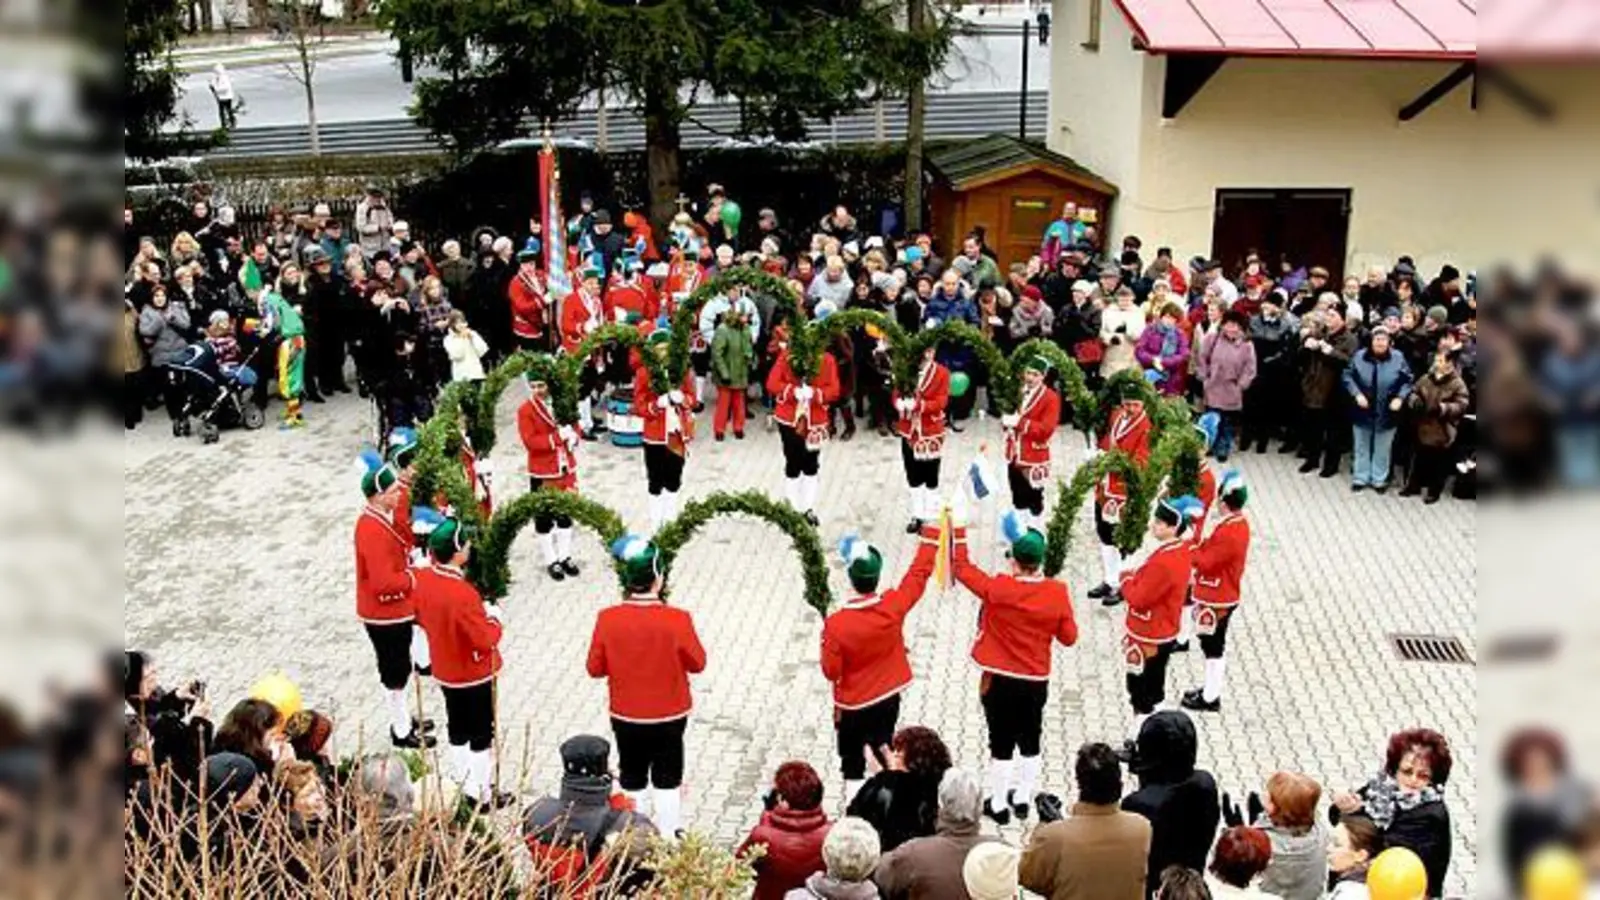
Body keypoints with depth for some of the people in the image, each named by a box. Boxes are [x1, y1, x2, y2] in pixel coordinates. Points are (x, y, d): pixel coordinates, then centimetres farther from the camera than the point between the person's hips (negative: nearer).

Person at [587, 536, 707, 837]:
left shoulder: (607, 619, -16)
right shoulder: (677, 620, -22)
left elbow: (595, 668, -5)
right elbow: (697, 663, -9)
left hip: (625, 718, 2)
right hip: (669, 717, -2)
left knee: (631, 780, 18)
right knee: (667, 780, 15)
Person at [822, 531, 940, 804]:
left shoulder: (836, 623, -27)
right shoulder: (893, 606, -19)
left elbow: (831, 671, -16)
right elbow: (920, 572, -5)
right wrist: (930, 534, 5)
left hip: (852, 705, -3)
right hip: (888, 699, 4)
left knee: (853, 764, 10)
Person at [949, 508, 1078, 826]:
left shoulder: (998, 589, -19)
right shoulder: (1058, 592, -12)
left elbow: (961, 567, -9)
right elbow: (1069, 636, -4)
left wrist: (958, 524, -6)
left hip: (1000, 680, -3)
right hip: (1036, 681, 3)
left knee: (1001, 743, 8)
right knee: (1030, 740, 18)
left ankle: (998, 805, 19)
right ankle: (1022, 799, 31)